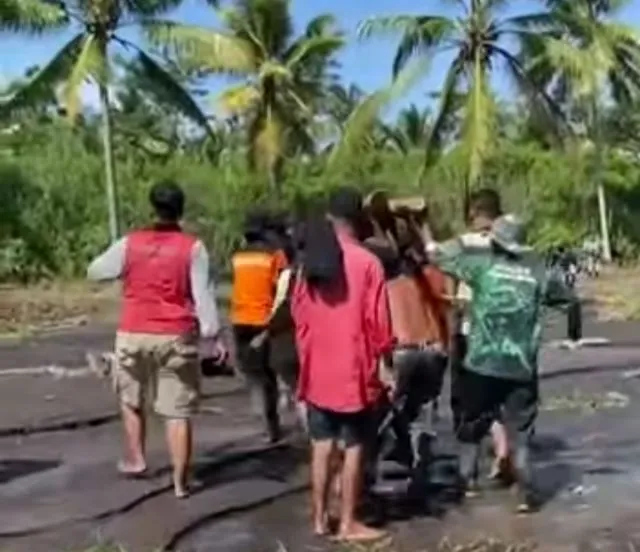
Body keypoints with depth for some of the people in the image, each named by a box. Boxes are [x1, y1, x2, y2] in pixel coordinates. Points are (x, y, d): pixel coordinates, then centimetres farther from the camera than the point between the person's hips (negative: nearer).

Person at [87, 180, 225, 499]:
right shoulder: (193, 247, -6)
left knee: (131, 399, 25)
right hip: (176, 337, -1)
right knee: (178, 411, 3)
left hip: (133, 335, 1)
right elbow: (203, 296, -8)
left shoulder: (130, 243, 1)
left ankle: (135, 459, 28)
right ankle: (180, 482, 6)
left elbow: (96, 271, 14)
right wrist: (213, 335, -3)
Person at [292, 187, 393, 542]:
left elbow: (298, 312, 9)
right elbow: (377, 321, -11)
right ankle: (348, 523, 10)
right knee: (353, 447, 5)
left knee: (322, 445, 14)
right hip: (354, 371, -5)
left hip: (317, 370, 5)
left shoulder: (310, 261, 2)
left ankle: (319, 518, 21)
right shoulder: (367, 263, -13)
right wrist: (383, 354, 4)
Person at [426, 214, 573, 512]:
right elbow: (564, 295, 17)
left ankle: (467, 481, 24)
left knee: (472, 426, 17)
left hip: (481, 365, -1)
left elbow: (436, 253, 0)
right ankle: (526, 493, 6)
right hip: (521, 368, 1)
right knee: (519, 433, 10)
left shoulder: (482, 263, -4)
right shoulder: (538, 272, 2)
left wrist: (460, 243, 19)